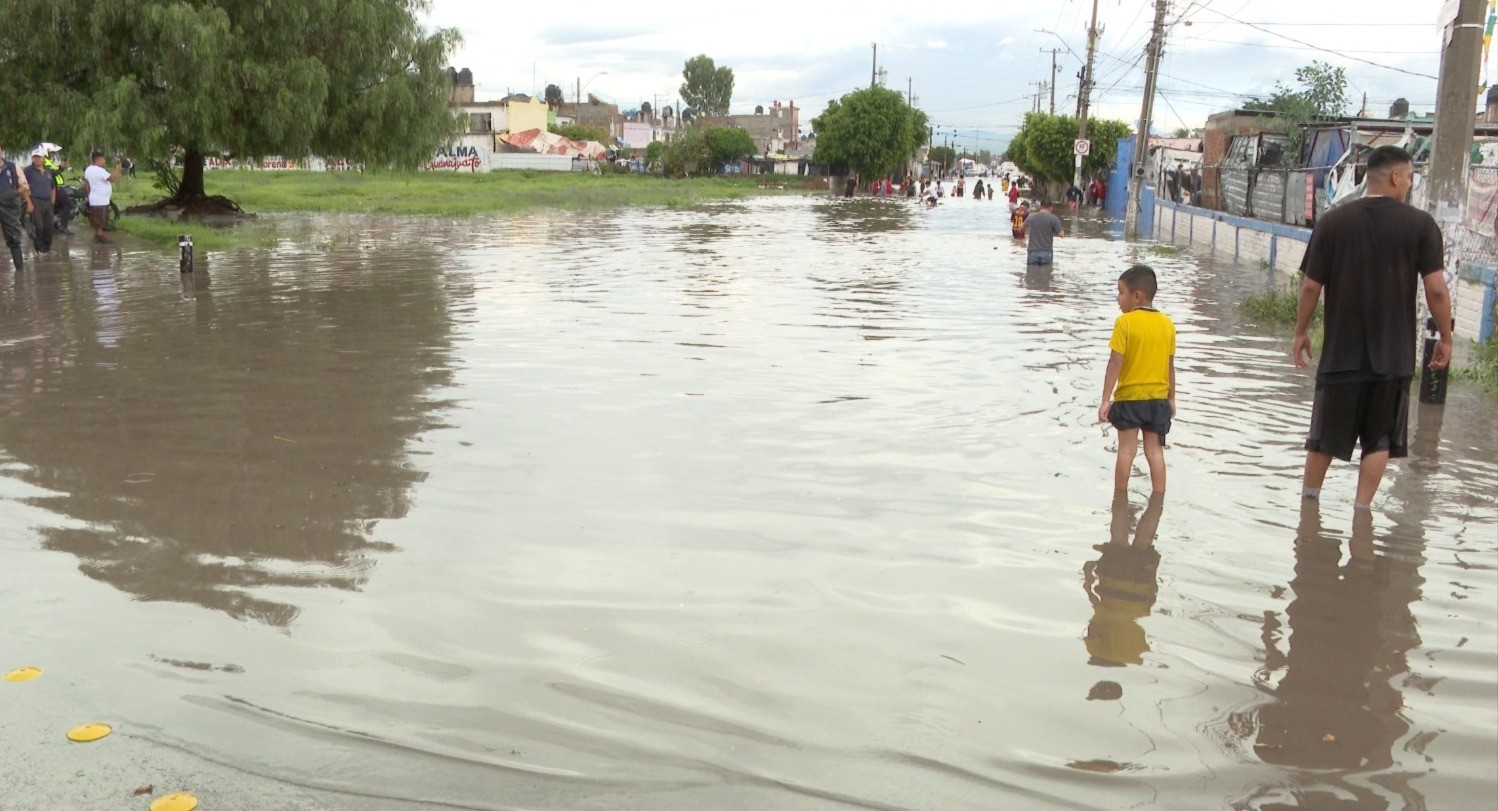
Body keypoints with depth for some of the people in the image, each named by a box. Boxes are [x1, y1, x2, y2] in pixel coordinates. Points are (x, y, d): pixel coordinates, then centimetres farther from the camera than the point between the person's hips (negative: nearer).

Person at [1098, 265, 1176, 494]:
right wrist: (1171, 399, 17)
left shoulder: (1125, 322, -13)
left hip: (1129, 397, -4)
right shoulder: (1167, 324, 2)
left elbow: (1115, 364, -15)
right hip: (1158, 398, 4)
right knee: (1155, 450, 9)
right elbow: (1170, 366, 7)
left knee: (1126, 449, 3)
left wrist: (1105, 400, -13)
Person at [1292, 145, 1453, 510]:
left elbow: (1311, 286, -3)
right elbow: (1436, 289, -8)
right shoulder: (1420, 224, -6)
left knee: (1325, 435, 13)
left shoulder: (1333, 221, -3)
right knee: (1380, 438, 11)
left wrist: (1301, 332, 10)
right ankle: (1361, 510, 11)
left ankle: (1307, 503, 22)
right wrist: (1445, 338, 5)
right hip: (1394, 354, -1)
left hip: (1341, 352, 1)